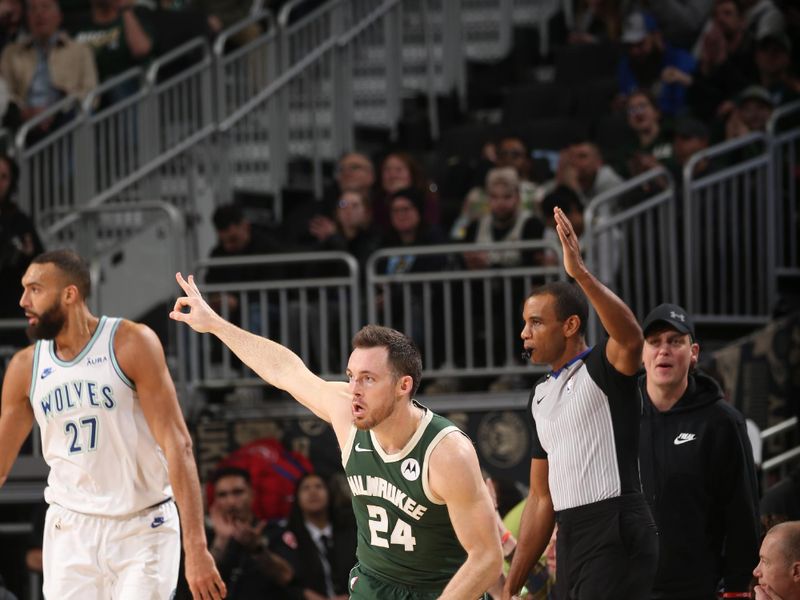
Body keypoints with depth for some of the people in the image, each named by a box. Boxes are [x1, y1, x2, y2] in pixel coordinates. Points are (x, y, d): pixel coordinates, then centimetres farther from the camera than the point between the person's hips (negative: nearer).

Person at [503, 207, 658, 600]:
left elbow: (631, 338, -29)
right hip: (570, 542, 8)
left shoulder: (602, 370, -3)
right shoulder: (541, 396, 20)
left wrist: (581, 273, -38)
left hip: (616, 537, -8)